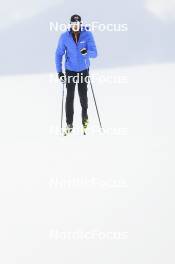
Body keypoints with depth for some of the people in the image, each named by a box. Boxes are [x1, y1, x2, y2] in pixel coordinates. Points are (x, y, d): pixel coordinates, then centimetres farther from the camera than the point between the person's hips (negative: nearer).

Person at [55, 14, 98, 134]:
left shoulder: (87, 35, -13)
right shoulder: (65, 37, -10)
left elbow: (94, 53, -16)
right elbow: (59, 54, -1)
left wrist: (87, 52, -39)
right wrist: (59, 71, -7)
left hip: (84, 70, 0)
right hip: (70, 70, 0)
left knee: (83, 95, 2)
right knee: (70, 96, -3)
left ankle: (84, 113, 32)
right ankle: (69, 123, 6)